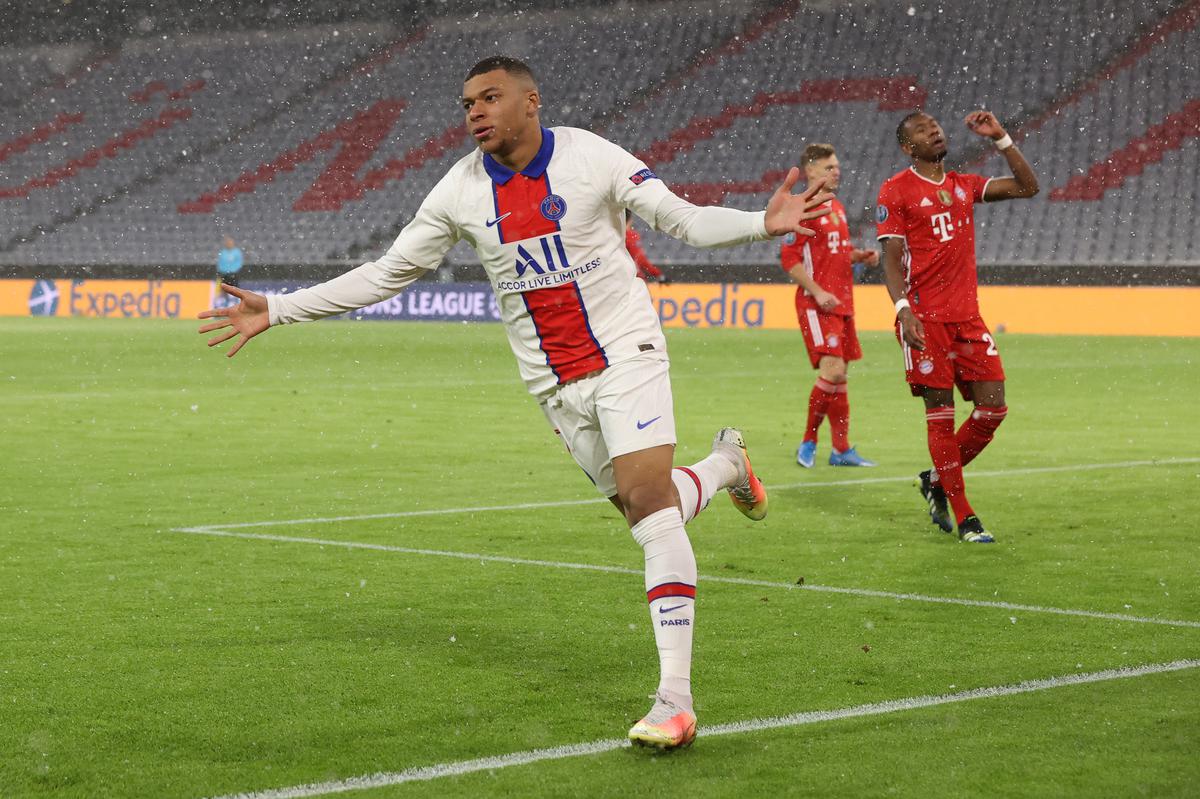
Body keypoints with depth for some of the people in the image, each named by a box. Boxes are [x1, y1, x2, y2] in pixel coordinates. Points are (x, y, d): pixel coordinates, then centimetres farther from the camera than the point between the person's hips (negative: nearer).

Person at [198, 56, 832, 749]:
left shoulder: (592, 157, -9)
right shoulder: (461, 192, 0)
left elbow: (684, 219, -6)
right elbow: (386, 274, 7)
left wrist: (764, 223, -25)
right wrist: (277, 311, 3)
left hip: (623, 350, -4)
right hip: (553, 382, 4)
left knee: (649, 499, -19)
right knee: (642, 508, 4)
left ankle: (675, 698, -19)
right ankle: (725, 465, 41)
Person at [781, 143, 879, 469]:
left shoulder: (838, 208, 16)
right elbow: (789, 259, -15)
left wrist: (861, 256, 7)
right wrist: (818, 293, -20)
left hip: (842, 304, 9)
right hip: (817, 305, -9)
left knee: (840, 375, 10)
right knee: (832, 371, -18)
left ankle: (842, 449, 14)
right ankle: (808, 441, -5)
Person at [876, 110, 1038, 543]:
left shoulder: (964, 185, 15)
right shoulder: (896, 191, -1)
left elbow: (1027, 186, 14)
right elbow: (892, 258, -6)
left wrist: (1001, 138, 8)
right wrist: (903, 309, -19)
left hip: (967, 315, 6)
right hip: (925, 318, -6)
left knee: (992, 407, 0)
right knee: (940, 412, -3)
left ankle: (937, 481, 21)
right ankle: (963, 517, 3)